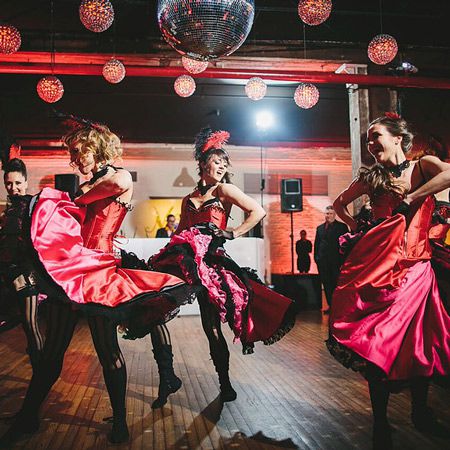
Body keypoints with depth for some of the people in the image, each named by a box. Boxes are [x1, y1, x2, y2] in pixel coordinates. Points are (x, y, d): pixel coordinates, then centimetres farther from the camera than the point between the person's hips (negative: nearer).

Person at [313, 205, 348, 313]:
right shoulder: (319, 228, 15)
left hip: (336, 261, -4)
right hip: (322, 262, 4)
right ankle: (330, 306, 15)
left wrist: (343, 259, -9)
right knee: (326, 285, 7)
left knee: (337, 284, -1)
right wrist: (316, 257, 6)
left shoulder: (342, 227, 3)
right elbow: (316, 244, 16)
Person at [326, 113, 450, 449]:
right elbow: (340, 203, 25)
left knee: (420, 340, 5)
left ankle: (421, 411, 29)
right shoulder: (371, 177, 11)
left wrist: (410, 198, -15)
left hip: (415, 266, -1)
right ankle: (381, 423, 10)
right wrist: (358, 229, 12)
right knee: (379, 341, -1)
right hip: (378, 263, 1)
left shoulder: (422, 166, 4)